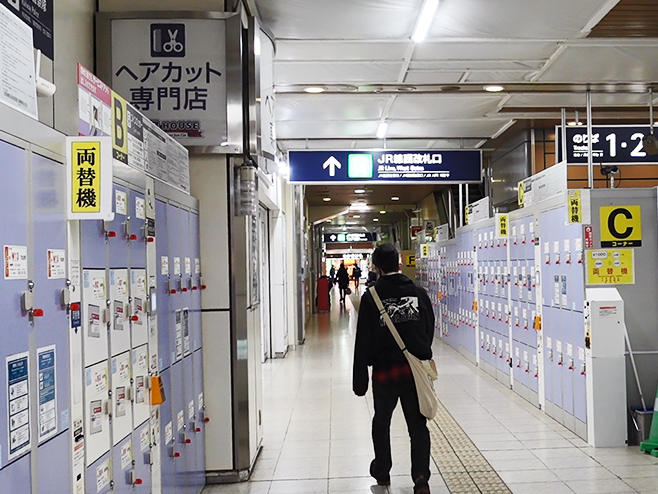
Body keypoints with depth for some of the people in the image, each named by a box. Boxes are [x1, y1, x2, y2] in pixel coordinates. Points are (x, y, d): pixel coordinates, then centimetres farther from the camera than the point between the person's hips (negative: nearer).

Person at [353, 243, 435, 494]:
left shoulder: (371, 297, -10)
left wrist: (359, 381, -5)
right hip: (417, 370, 2)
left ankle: (382, 473, 33)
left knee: (381, 422, 20)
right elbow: (430, 331, 7)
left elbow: (363, 342, -10)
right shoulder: (419, 293, -1)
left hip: (384, 372, -1)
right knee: (418, 426, 10)